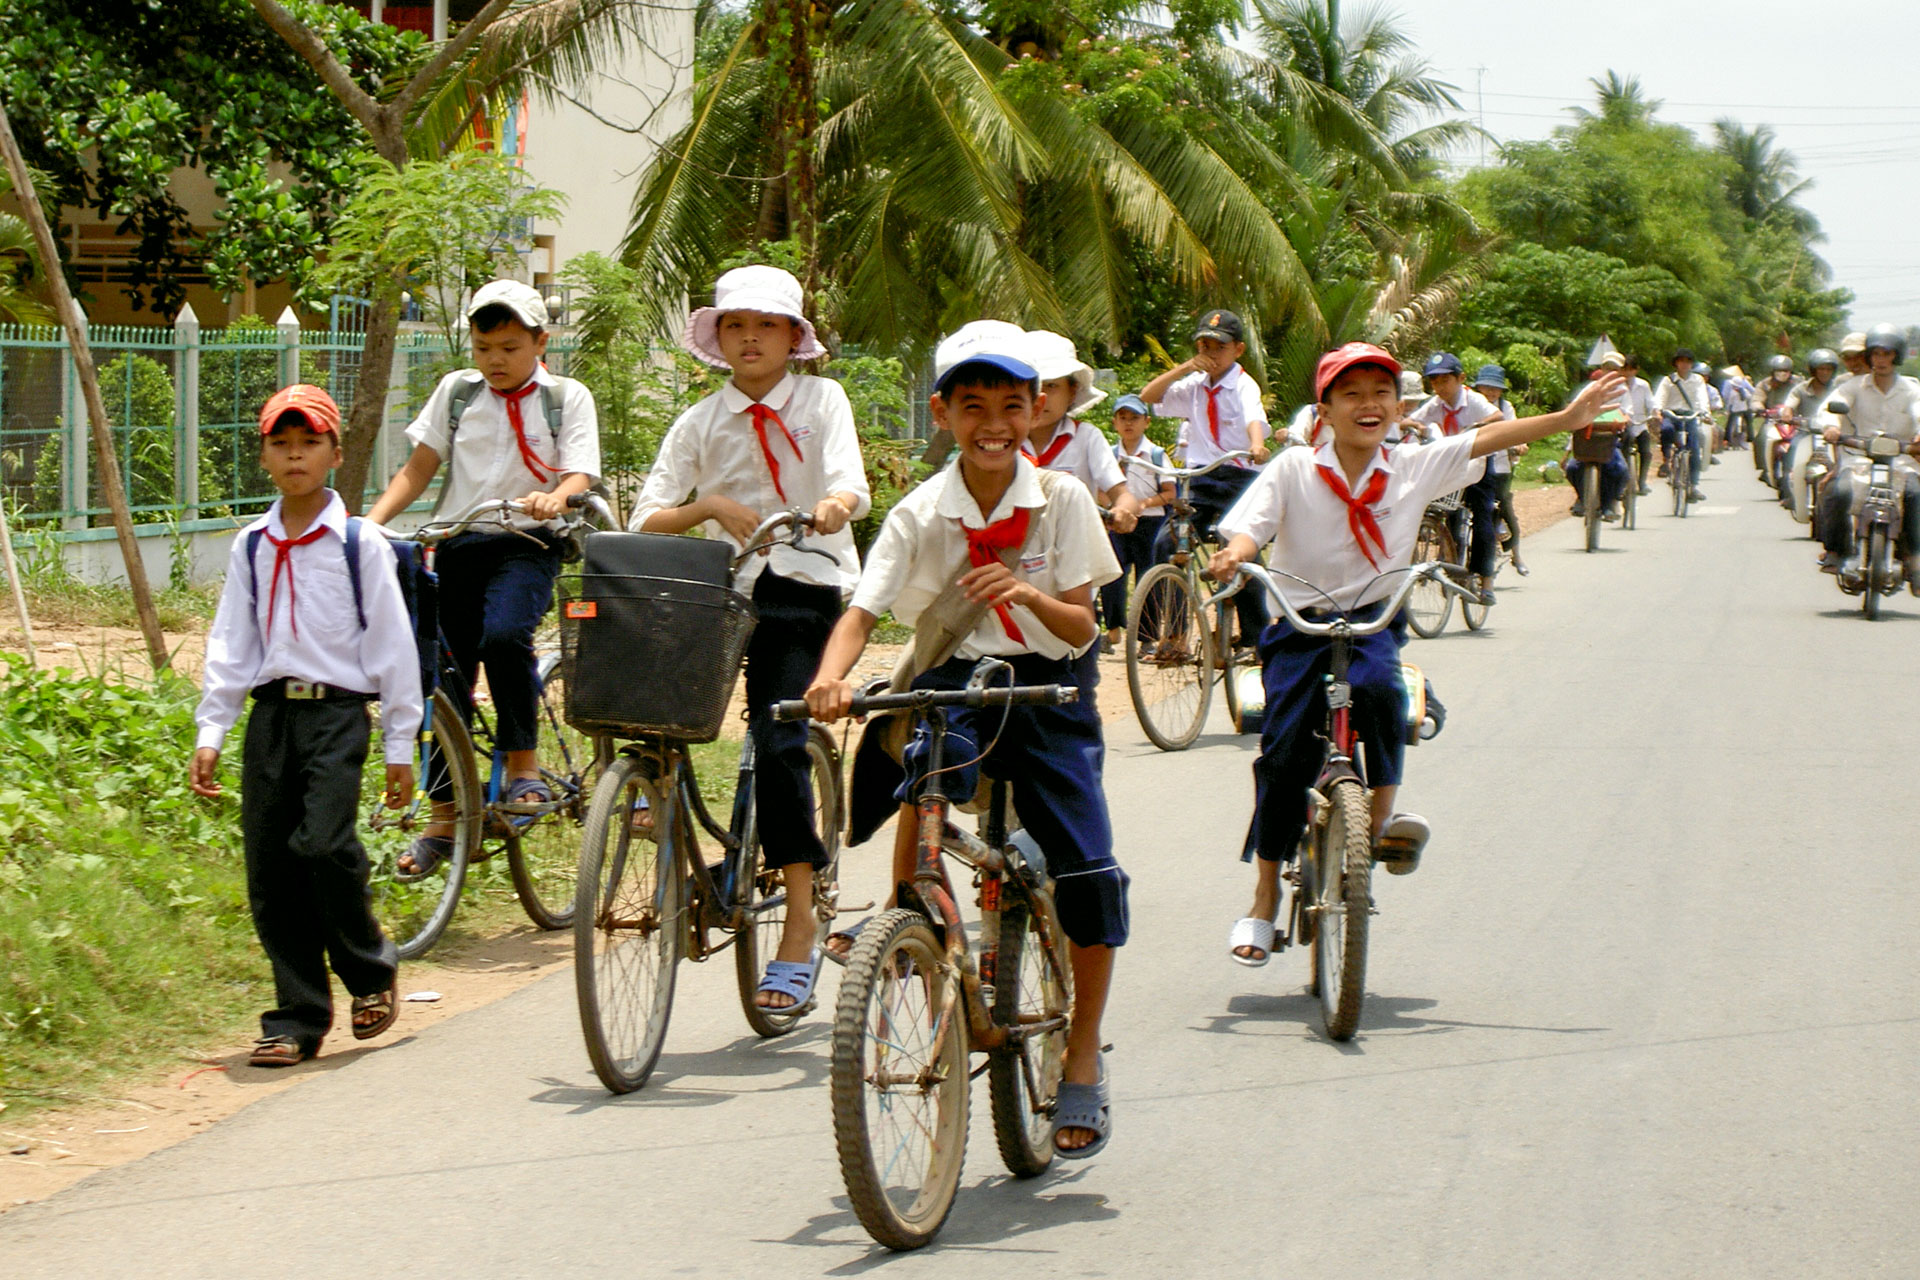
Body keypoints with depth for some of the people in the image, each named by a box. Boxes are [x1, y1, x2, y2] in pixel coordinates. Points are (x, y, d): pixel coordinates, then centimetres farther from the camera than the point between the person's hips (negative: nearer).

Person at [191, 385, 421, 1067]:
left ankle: (371, 971, 5)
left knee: (323, 843, -21)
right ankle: (297, 1018, 10)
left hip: (337, 711, -4)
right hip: (270, 712, 4)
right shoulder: (251, 547, 11)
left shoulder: (359, 544, -1)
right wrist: (209, 735, 8)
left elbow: (392, 644, 2)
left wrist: (401, 744, 1)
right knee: (270, 870, 1)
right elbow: (229, 646, 15)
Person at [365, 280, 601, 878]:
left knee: (504, 634, -32)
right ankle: (445, 817, 13)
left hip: (525, 543, -4)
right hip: (456, 541, 4)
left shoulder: (566, 398, 5)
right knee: (446, 677, 2)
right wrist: (372, 520, -3)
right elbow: (419, 468, 12)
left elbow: (579, 475, -5)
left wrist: (554, 497, -29)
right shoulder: (457, 391, 12)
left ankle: (523, 767, -15)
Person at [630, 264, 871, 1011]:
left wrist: (832, 506, -36)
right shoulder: (700, 423, 10)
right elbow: (645, 521, 0)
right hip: (723, 587, 4)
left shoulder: (821, 401, 5)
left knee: (777, 739, -19)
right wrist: (709, 507, -18)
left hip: (804, 590, -4)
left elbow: (851, 483, -12)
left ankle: (799, 935, -15)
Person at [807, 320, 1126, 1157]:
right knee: (924, 771, -35)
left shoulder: (1061, 501, -4)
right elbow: (861, 611, -15)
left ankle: (1082, 1063, 6)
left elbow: (1081, 625, -7)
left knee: (1088, 875, -11)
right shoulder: (920, 515, -5)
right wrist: (832, 676, -36)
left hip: (1044, 689, 0)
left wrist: (1029, 594, -29)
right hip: (952, 682, 0)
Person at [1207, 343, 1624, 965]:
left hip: (1373, 622, 1)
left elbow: (1486, 439, -1)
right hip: (1301, 625, -1)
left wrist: (1565, 419, -9)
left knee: (1377, 686, -34)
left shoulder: (1416, 468, 3)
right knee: (1285, 752, -10)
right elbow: (1246, 524, -11)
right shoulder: (1293, 471, -3)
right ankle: (1264, 900, 4)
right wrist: (1235, 553, -35)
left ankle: (1383, 815, -12)